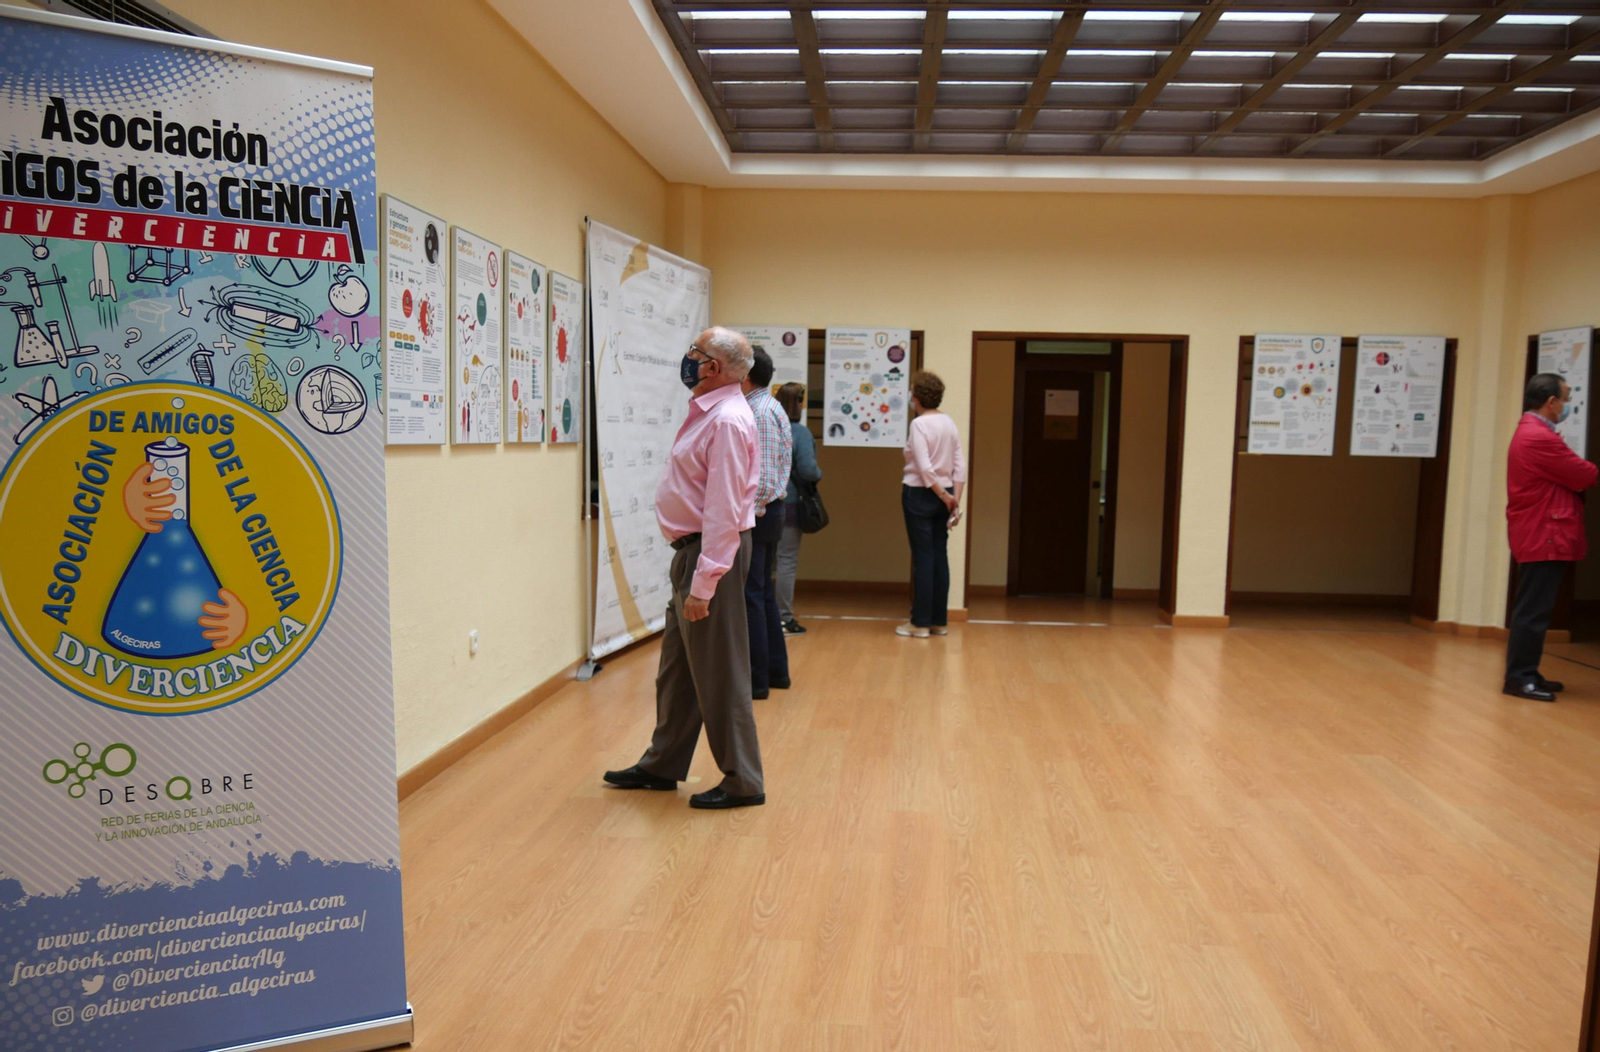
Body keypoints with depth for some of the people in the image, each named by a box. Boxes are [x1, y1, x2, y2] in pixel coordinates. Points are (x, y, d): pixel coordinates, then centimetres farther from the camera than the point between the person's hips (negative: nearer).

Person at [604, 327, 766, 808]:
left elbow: (723, 511, -24)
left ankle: (742, 782, 15)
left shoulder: (727, 420, -19)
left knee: (719, 676, 1)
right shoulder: (708, 410, 12)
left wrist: (703, 584, -25)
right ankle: (662, 765, 35)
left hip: (713, 552, -10)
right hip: (693, 549, 10)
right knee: (677, 668, 20)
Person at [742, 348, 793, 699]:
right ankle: (776, 670, 25)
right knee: (763, 592, 16)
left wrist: (752, 509, -16)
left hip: (756, 512, -10)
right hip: (769, 510, 10)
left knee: (749, 594, -4)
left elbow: (764, 472, -22)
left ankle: (756, 679, 2)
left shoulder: (759, 411, -16)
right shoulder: (773, 408, 15)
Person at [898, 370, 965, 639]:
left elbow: (925, 469, -19)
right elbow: (960, 466, 4)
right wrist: (955, 498, 1)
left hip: (920, 495, -6)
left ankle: (921, 623, 5)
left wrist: (946, 498, -10)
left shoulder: (919, 424, -12)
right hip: (943, 496, 7)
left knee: (923, 557, -2)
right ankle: (940, 621, 16)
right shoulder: (950, 423, 9)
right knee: (940, 556, 10)